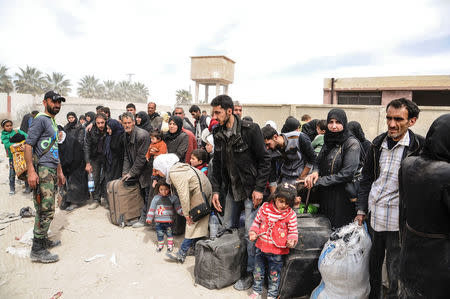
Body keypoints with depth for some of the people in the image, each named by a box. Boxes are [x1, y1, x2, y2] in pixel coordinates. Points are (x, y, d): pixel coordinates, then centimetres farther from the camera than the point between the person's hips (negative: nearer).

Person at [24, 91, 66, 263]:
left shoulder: (54, 123, 21)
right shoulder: (41, 119, -6)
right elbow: (28, 145, -14)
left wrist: (60, 172, 25)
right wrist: (30, 171, -22)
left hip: (52, 171, 9)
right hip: (42, 171, -9)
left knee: (46, 210, 14)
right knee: (46, 211, -8)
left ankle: (43, 240, 26)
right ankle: (37, 250, 1)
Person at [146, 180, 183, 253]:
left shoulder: (173, 198, -5)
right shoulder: (156, 198, -1)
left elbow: (178, 208, 0)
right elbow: (152, 208, 5)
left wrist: (183, 212, -12)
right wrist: (149, 218, 6)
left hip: (169, 220, -1)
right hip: (158, 220, 2)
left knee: (169, 233, 8)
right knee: (159, 233, 10)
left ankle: (170, 245, 27)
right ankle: (160, 245, 32)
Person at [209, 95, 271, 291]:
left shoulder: (250, 130, -17)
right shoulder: (218, 133, 2)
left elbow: (264, 161, -13)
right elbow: (217, 164, 9)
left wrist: (259, 189, -17)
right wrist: (216, 190, 5)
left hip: (250, 189, -6)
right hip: (232, 188, 6)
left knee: (250, 233, -1)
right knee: (228, 228, 15)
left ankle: (250, 272, 18)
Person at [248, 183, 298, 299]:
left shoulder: (291, 215, -10)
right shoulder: (265, 207, -5)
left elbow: (293, 231, -1)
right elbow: (257, 221, 7)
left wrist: (292, 241, -20)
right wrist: (253, 232, -7)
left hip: (277, 251, -2)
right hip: (261, 247, 3)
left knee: (274, 275, 14)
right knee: (258, 272, 18)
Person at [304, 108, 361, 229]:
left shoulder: (352, 143, -11)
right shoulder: (328, 141, 9)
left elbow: (347, 174, -18)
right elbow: (318, 161, 15)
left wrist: (317, 181, -16)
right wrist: (315, 172, -9)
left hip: (342, 197, -6)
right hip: (325, 196, 6)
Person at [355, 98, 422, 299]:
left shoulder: (420, 147, -11)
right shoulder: (378, 143, 4)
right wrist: (361, 209, 8)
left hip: (398, 222, -5)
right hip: (373, 216, 5)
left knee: (395, 271, 10)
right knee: (372, 264, 21)